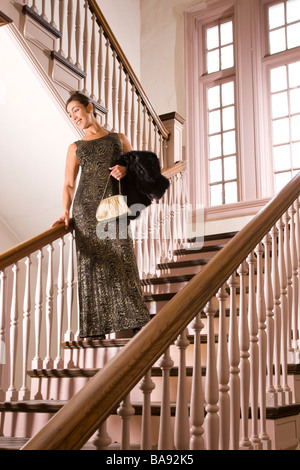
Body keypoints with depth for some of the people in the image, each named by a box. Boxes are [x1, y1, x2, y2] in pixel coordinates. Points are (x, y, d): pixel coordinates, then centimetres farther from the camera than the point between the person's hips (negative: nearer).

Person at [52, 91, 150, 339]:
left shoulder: (119, 139, 18)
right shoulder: (75, 148, 18)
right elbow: (69, 184, 12)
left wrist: (125, 170, -4)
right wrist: (66, 212, -3)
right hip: (86, 206, 1)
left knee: (122, 259, -10)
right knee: (92, 262, -5)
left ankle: (136, 323, -7)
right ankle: (95, 328, -2)